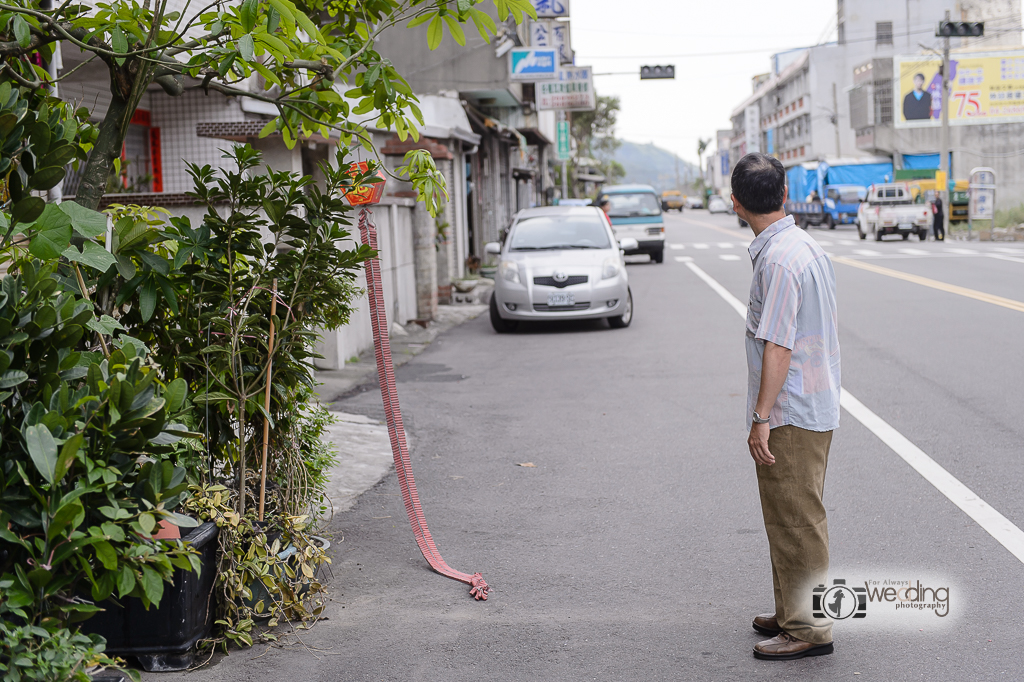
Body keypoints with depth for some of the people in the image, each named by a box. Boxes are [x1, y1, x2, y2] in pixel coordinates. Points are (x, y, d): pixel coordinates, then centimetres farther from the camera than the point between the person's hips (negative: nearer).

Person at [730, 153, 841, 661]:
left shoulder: (779, 260, -21)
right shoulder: (806, 247, 10)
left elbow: (778, 347, -24)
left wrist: (762, 418, -21)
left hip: (790, 415, -10)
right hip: (815, 406, 10)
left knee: (794, 521, -1)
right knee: (791, 518, 19)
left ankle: (808, 629, 7)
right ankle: (792, 613, 30)